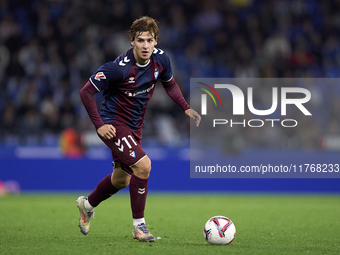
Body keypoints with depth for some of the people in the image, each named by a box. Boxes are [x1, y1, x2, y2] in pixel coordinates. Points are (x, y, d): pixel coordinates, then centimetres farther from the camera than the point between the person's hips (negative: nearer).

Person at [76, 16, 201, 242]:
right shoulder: (119, 67, -27)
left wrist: (186, 108, 0)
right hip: (113, 124, -8)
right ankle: (139, 225, -10)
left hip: (134, 126, 8)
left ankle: (87, 204, 48)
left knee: (121, 180, 20)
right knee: (143, 165, -24)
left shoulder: (161, 59, -9)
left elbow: (170, 84, 13)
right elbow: (86, 92, -19)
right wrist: (99, 125, -22)